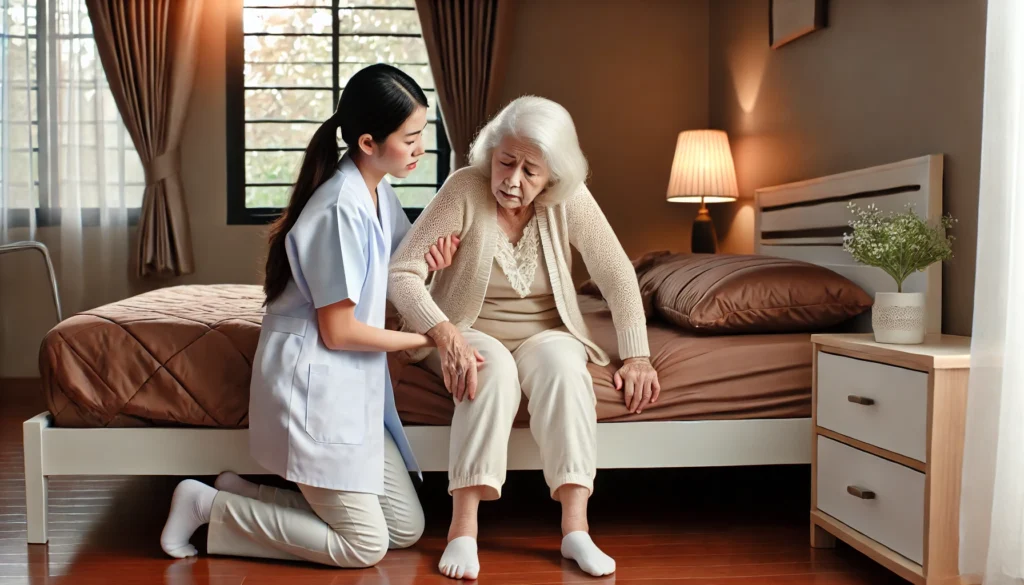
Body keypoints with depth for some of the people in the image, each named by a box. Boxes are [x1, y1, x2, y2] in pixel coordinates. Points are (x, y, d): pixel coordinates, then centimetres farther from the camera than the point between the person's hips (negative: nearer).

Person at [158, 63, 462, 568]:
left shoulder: (378, 192, 5)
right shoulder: (341, 209, -22)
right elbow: (338, 331, -20)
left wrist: (431, 256, -2)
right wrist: (427, 338, -9)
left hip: (350, 385, 9)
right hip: (312, 384, -9)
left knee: (406, 529, 10)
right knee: (364, 546, -2)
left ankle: (244, 493, 16)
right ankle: (210, 505, 6)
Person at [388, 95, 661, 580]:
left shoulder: (569, 200, -10)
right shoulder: (464, 189, -17)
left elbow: (617, 276, -6)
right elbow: (402, 272, -21)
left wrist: (636, 357, -12)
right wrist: (445, 333, -37)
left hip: (544, 334, 2)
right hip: (470, 335, -2)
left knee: (563, 364, -32)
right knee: (495, 368, -35)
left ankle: (575, 527, -31)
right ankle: (463, 527, -34)